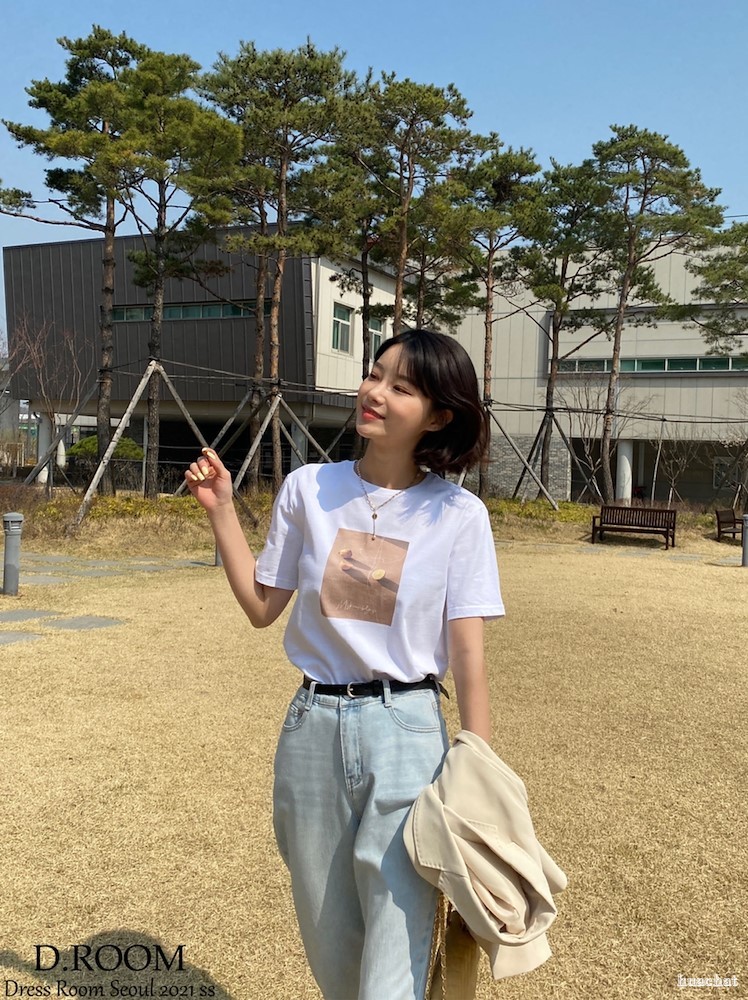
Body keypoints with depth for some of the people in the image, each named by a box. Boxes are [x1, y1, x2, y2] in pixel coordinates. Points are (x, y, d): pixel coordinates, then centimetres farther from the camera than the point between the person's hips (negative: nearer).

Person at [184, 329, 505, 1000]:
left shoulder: (458, 515, -6)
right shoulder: (308, 490, 1)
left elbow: (468, 654, -7)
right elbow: (262, 607, 8)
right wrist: (220, 509, 3)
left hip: (407, 730, -3)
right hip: (312, 728, 3)